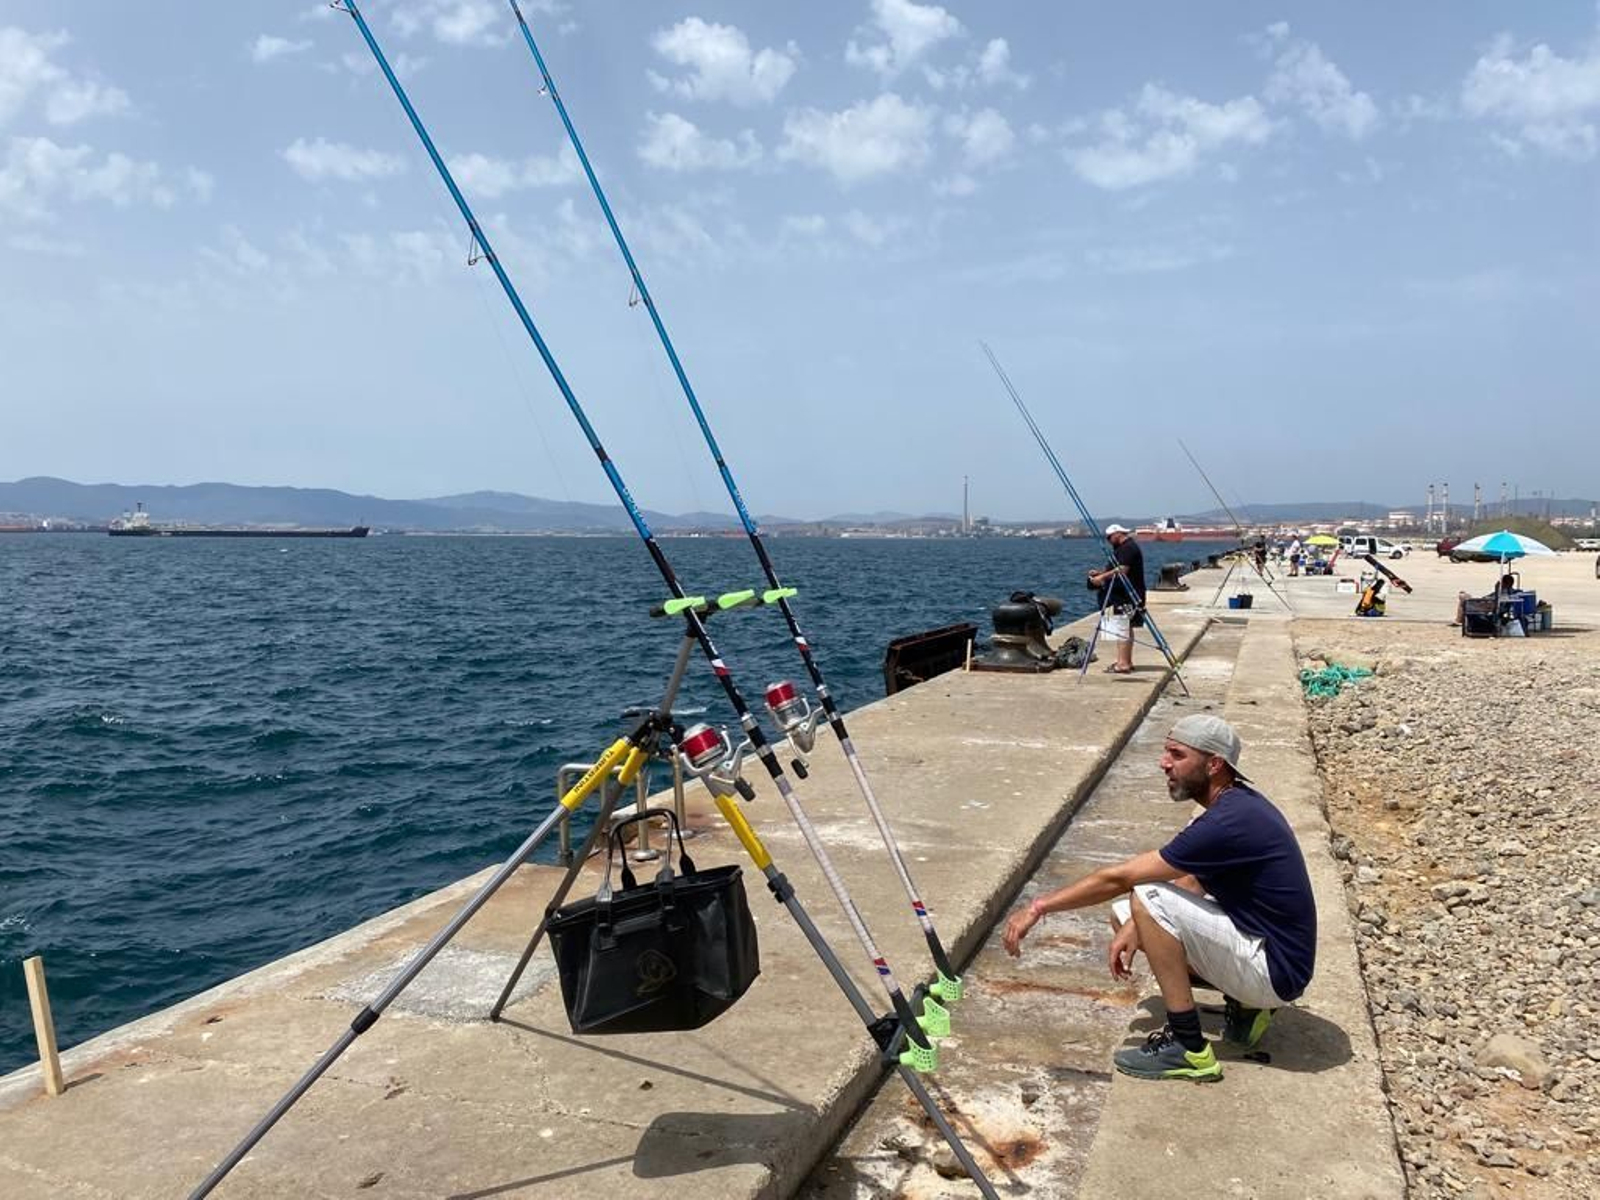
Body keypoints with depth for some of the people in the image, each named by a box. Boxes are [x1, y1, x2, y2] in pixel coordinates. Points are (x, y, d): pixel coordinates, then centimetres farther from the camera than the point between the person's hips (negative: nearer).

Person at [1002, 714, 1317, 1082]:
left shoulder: (1230, 821, -27)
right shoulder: (1235, 802, 3)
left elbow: (1119, 878, -24)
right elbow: (1192, 880, 10)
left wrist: (1040, 906, -17)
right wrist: (1138, 925, -5)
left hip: (1277, 972, -10)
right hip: (1264, 948, 10)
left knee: (1149, 901, -24)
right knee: (1124, 915, 8)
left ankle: (1189, 1048, -12)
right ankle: (1243, 1004, 11)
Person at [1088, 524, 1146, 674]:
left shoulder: (1128, 548, -14)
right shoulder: (1122, 548, 19)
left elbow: (1122, 570, -24)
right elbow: (1115, 568, 24)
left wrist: (1102, 577, -22)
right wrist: (1099, 572, 10)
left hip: (1126, 597, -11)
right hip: (1121, 596, 11)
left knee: (1121, 629, -13)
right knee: (1126, 629, 14)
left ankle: (1123, 664, -14)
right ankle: (1126, 662, 20)